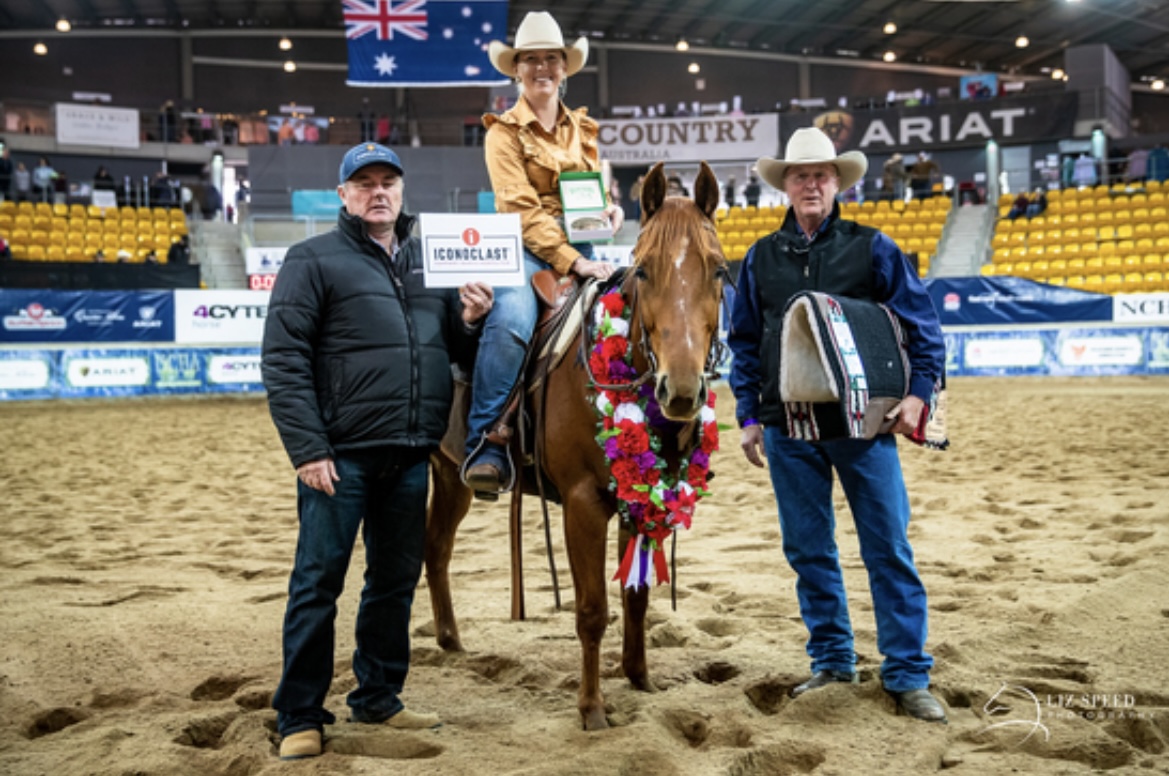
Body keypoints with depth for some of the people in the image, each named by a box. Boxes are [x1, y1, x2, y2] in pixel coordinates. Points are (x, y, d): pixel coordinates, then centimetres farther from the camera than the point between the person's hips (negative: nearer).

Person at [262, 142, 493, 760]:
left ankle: (378, 697, 29)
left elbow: (453, 349, 20)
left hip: (410, 456, 6)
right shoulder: (315, 260, -2)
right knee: (318, 582, 0)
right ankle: (299, 716, 12)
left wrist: (469, 321, -3)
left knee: (396, 580, 14)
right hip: (341, 454, -5)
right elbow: (283, 361, -8)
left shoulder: (428, 261, 15)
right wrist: (307, 449, -16)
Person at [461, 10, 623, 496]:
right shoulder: (505, 131, 2)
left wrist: (613, 210, 1)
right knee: (511, 321, -34)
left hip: (579, 249, 5)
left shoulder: (582, 129, 19)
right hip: (527, 249, -5)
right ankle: (487, 442, -27)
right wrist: (572, 261, -19)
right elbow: (521, 209, -9)